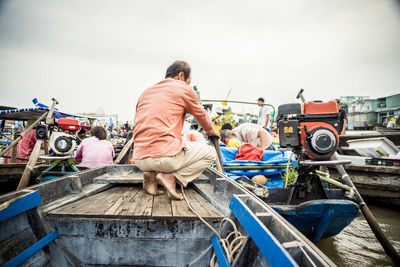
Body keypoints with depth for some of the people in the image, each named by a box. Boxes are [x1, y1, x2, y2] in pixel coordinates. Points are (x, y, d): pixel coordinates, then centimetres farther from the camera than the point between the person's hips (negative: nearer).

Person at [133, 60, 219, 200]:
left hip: (140, 160, 7)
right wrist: (211, 131, 39)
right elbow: (202, 116, 18)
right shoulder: (185, 90, 4)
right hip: (165, 155, -6)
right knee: (210, 153, 13)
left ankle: (152, 175, 10)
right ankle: (171, 177, -5)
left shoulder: (146, 92, 20)